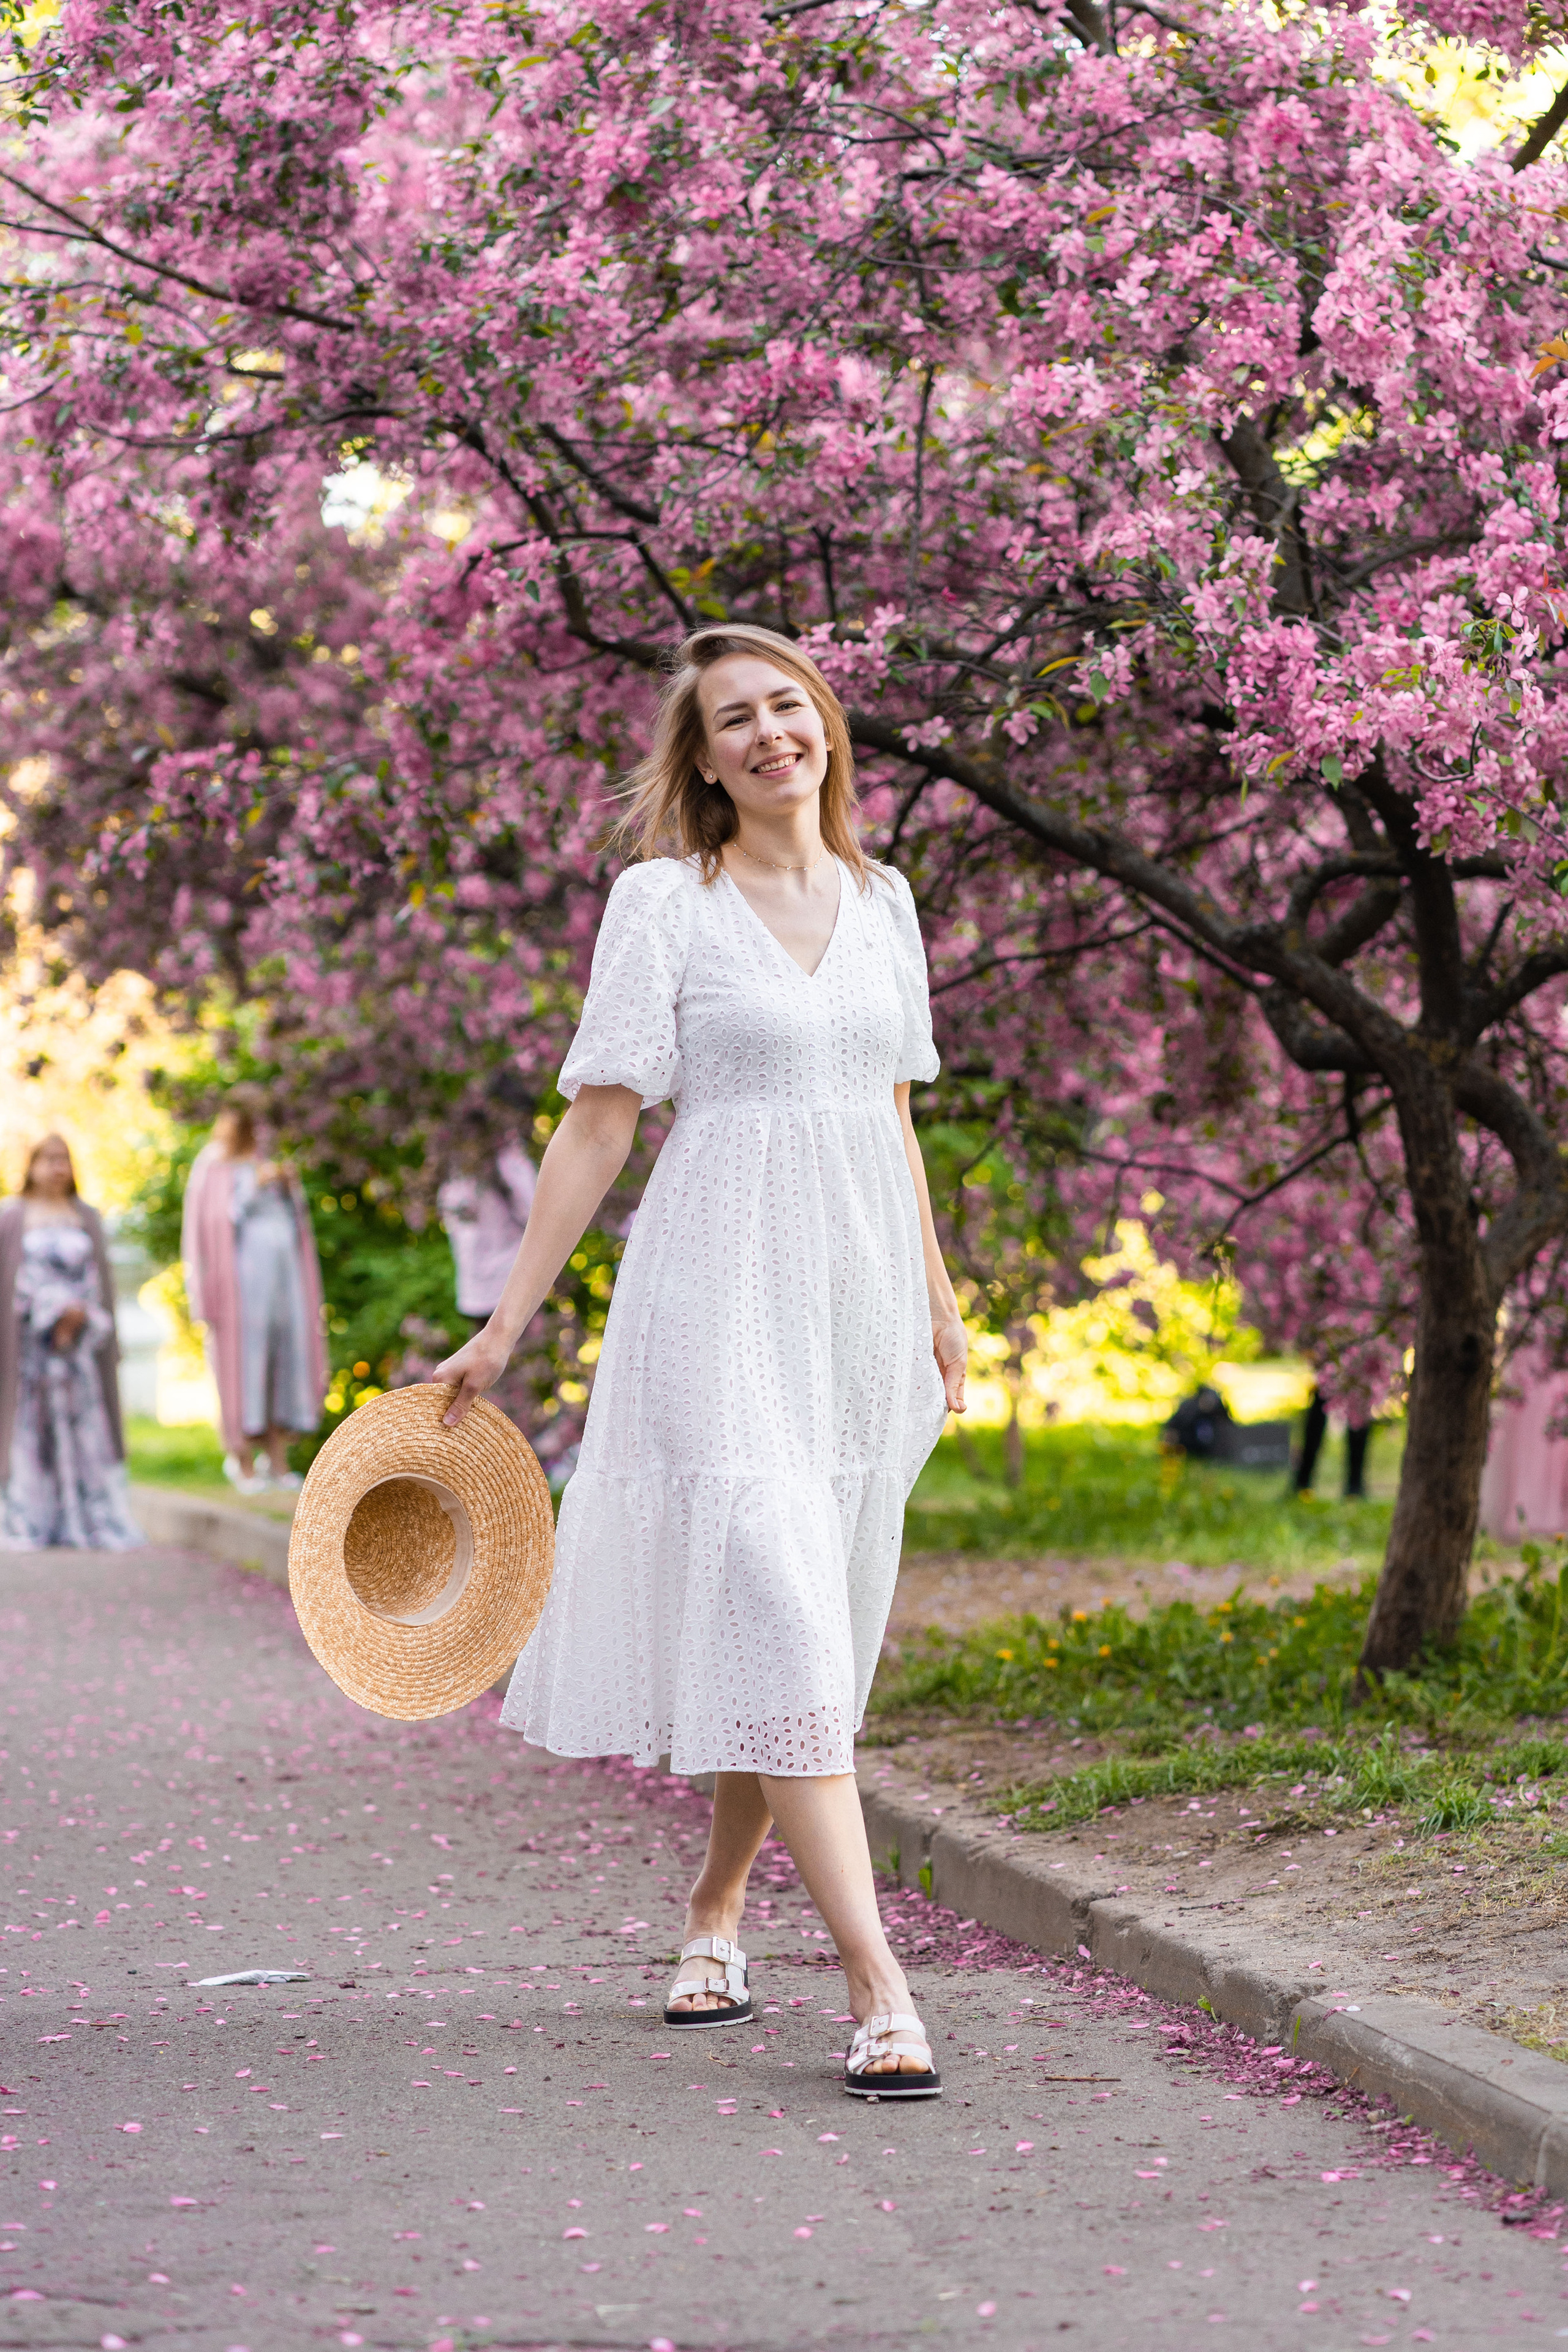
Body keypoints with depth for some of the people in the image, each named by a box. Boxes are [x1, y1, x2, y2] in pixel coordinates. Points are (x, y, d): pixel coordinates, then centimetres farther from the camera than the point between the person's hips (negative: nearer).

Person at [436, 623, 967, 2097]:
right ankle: (877, 1986, -19)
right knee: (778, 1621, -13)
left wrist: (938, 1303, 21)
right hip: (722, 1291, -5)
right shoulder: (665, 900, -2)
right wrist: (504, 1326, -5)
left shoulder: (881, 899, 13)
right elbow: (598, 1127, -2)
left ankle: (714, 1913, 29)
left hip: (861, 1290, 5)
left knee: (792, 1625, 9)